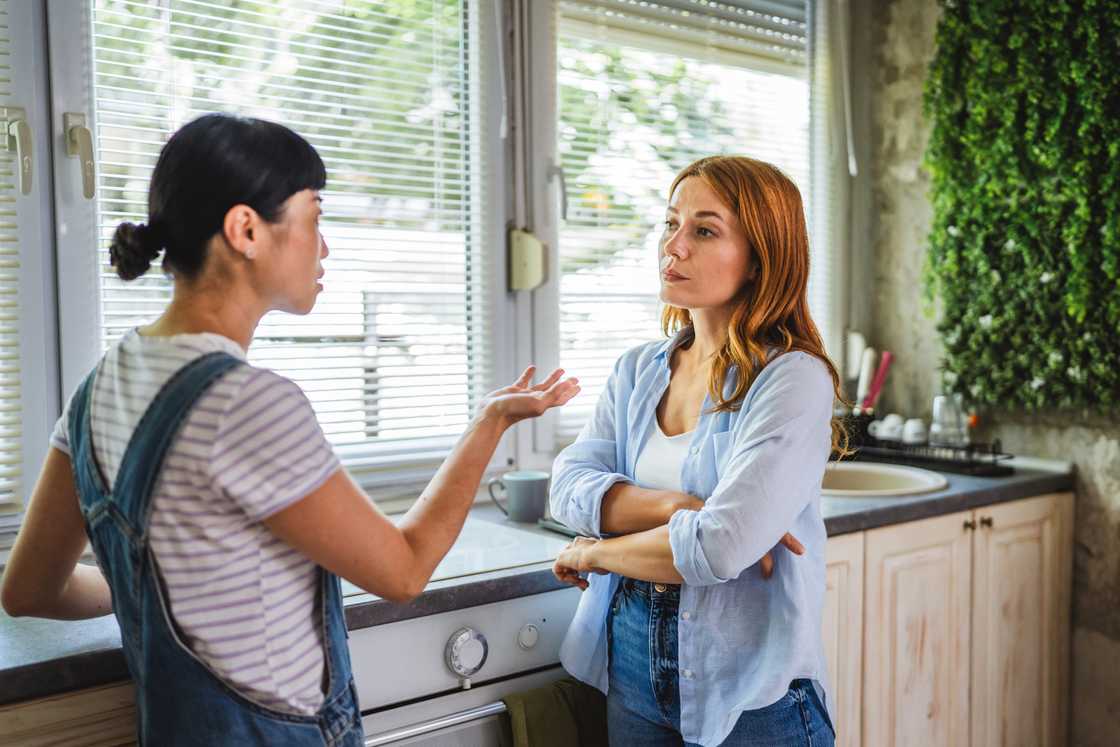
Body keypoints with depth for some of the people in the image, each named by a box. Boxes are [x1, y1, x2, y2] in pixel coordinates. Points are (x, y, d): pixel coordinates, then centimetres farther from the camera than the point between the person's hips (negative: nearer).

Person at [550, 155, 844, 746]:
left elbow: (719, 548, -26)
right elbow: (569, 486, -8)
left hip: (746, 691, -5)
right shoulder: (637, 371, 3)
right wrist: (680, 508, -24)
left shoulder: (793, 380, -17)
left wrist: (595, 552, -11)